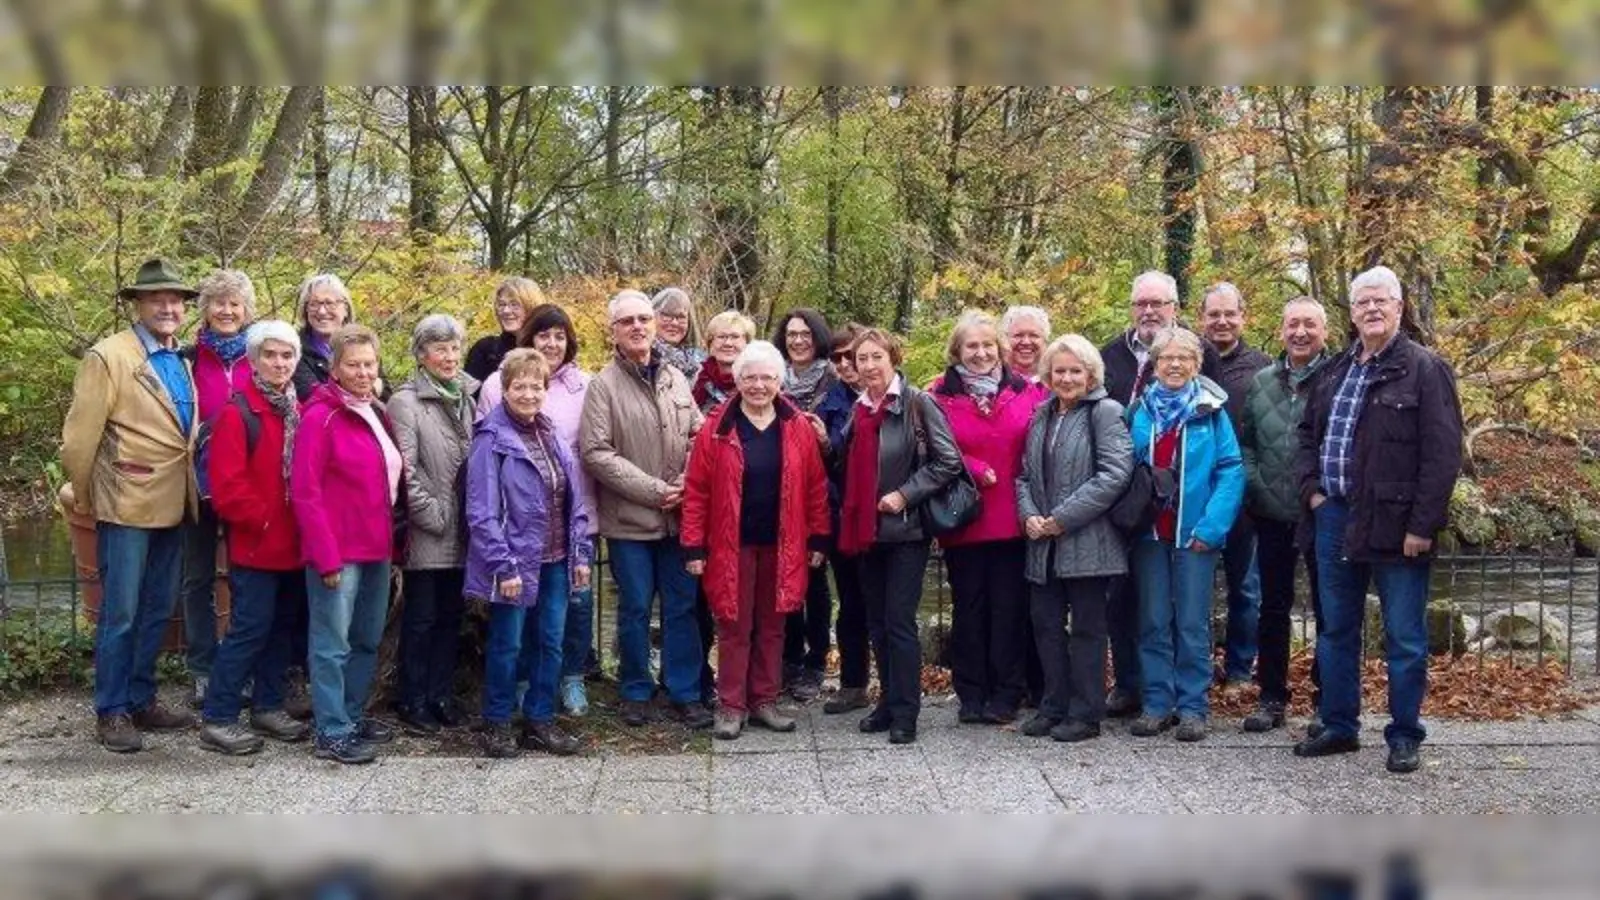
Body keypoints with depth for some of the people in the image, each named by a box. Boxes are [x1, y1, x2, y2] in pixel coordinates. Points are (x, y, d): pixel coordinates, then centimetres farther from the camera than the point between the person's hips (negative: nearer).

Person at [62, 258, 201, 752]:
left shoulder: (181, 362, 12)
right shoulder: (108, 357, -10)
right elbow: (80, 436, -10)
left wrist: (189, 492, 12)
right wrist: (84, 497, -3)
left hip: (171, 507, 7)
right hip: (128, 506, -7)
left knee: (156, 611, 14)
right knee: (120, 613, 0)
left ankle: (142, 701, 25)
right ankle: (111, 712, 9)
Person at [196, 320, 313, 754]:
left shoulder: (298, 412, 11)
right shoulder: (237, 412, -12)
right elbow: (226, 483, -18)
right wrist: (264, 519, -14)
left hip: (293, 543, 7)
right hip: (255, 543, -7)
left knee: (282, 625, 14)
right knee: (250, 627, -6)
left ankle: (269, 706, 25)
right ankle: (217, 719, 2)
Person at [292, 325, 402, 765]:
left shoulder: (376, 415, 13)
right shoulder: (320, 416, -11)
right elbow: (305, 493, -15)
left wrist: (392, 543, 13)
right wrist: (326, 557, -18)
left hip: (376, 548, 8)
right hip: (338, 551, -8)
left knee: (368, 640, 16)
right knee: (333, 644, -1)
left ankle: (353, 714, 29)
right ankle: (332, 734, 6)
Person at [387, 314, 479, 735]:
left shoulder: (466, 397, 10)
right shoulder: (406, 402, -8)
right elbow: (406, 470, -14)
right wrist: (433, 516, -15)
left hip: (460, 531, 6)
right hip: (425, 534, -6)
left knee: (451, 615, 12)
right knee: (421, 617, 3)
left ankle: (442, 696, 22)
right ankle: (413, 701, 13)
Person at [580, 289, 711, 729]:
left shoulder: (676, 378, 7)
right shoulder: (604, 385, -7)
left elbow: (700, 435, 13)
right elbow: (597, 453, -13)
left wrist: (690, 481, -5)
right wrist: (654, 490, -15)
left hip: (679, 515, 3)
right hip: (629, 518, -3)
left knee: (682, 606, 8)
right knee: (635, 608, 8)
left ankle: (685, 692, 19)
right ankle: (636, 691, 23)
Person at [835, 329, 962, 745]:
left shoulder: (917, 403, -10)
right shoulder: (859, 409, 10)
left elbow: (949, 461, -14)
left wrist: (904, 495, -17)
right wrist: (846, 504, 9)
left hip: (906, 528, -7)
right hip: (867, 530, 7)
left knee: (899, 622, -6)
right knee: (877, 622, 12)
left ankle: (905, 713, 2)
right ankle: (888, 701, 23)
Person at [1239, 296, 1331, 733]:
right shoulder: (1261, 382, 8)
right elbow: (1243, 441, 12)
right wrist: (1254, 485, 0)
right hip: (1273, 513, 4)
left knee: (1328, 608, 6)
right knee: (1273, 607, 11)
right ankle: (1272, 696, 21)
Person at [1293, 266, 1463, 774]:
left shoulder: (1424, 369, -7)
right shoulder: (1335, 371, 13)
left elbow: (1442, 454, -12)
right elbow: (1308, 433, 23)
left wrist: (1423, 525, -16)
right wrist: (1312, 489, 7)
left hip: (1394, 523, -6)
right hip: (1334, 518, 7)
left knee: (1404, 637, 3)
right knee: (1336, 630, 14)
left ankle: (1405, 736, 14)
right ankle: (1339, 726, 26)